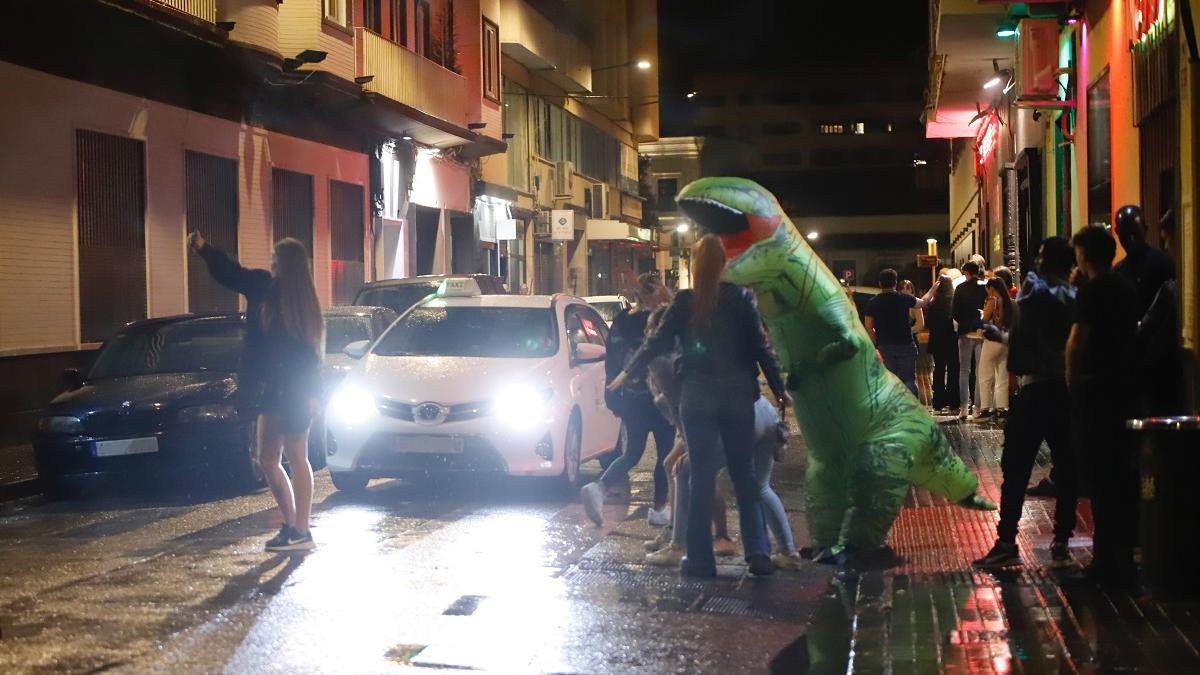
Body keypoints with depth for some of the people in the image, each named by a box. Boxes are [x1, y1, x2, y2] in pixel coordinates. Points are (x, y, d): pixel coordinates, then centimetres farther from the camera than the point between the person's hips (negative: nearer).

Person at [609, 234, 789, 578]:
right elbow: (760, 346, -3)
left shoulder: (685, 301, -2)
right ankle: (758, 552, 3)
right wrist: (778, 387, 4)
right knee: (744, 474, 9)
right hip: (738, 394, 1)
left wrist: (628, 372, 13)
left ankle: (700, 558, 5)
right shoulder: (741, 297, -1)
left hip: (698, 395, -1)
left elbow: (658, 341, 1)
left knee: (702, 475, 4)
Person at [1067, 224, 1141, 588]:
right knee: (1123, 472, 12)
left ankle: (1110, 561, -2)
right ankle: (1124, 553, 20)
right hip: (1125, 386, 8)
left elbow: (1078, 339, -15)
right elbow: (1130, 333, 16)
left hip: (1094, 389, -7)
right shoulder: (1127, 288, 10)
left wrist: (1072, 378, -4)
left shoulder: (1092, 289, -13)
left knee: (1099, 476, -4)